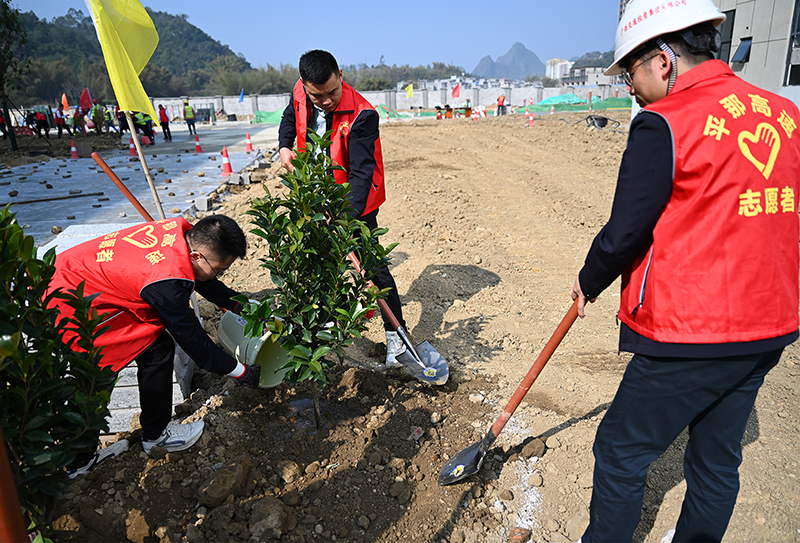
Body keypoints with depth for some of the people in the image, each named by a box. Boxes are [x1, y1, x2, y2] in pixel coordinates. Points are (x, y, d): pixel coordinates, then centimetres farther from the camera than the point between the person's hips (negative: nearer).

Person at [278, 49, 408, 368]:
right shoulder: (300, 95, -8)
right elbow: (289, 119, 17)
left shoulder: (362, 114, -27)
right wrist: (285, 147, -4)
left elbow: (361, 172, -30)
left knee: (372, 265, -6)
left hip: (354, 203, -6)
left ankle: (395, 334, 4)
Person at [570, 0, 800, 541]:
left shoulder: (664, 123, -16)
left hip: (690, 336, -8)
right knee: (718, 458, 22)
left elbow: (625, 232, -14)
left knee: (621, 451, 9)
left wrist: (588, 282, 3)